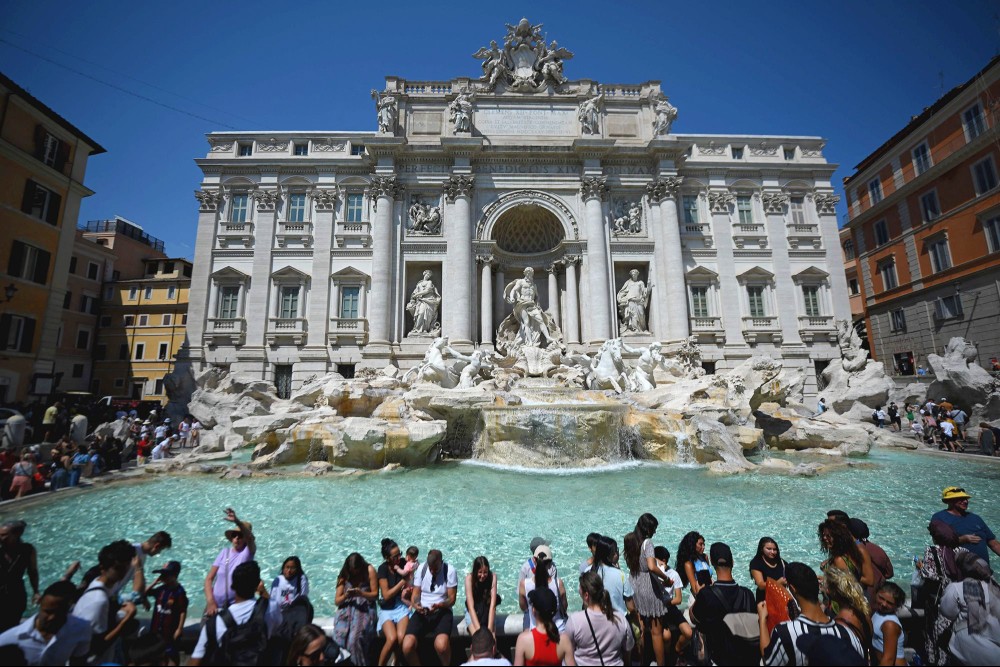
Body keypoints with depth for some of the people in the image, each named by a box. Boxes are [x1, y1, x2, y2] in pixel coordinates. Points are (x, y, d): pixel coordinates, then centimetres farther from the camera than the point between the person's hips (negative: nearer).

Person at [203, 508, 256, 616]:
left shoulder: (248, 552, -10)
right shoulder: (224, 552, 1)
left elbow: (251, 538, -33)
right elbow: (209, 578, 2)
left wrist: (237, 521, -49)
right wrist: (210, 602, -13)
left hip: (235, 606, -3)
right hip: (215, 604, 3)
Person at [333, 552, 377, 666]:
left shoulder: (369, 570, -5)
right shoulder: (344, 575, 3)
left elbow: (375, 594, -2)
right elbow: (336, 601, 4)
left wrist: (361, 594, -19)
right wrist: (345, 596, -17)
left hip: (365, 609, -2)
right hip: (346, 609, 3)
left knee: (355, 638, -26)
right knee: (340, 637, -23)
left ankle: (359, 663, -4)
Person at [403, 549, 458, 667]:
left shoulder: (450, 571, -9)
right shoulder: (421, 568, 0)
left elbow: (452, 599, -5)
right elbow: (416, 593, 6)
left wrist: (439, 605, -24)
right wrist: (416, 605, -16)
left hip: (442, 611, -3)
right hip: (422, 611, 3)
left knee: (441, 645, -32)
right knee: (407, 647, -23)